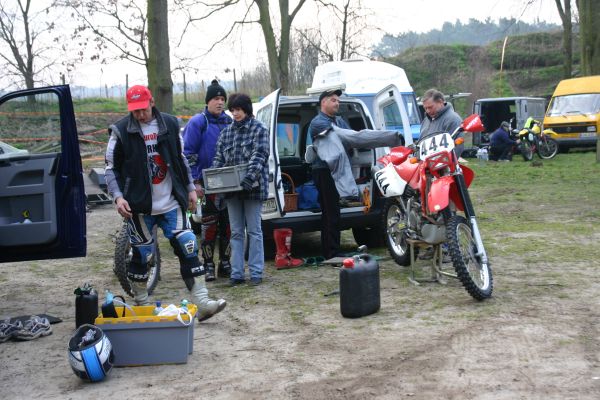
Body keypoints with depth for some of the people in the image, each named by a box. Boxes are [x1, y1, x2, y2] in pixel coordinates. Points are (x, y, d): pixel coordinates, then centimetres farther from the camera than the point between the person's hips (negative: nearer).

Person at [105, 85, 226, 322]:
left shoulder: (170, 124, 6)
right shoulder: (121, 131, -4)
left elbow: (181, 159, 16)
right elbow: (111, 168, 1)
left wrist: (190, 188, 14)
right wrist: (118, 196, -12)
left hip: (171, 204, 3)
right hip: (139, 206, -2)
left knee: (188, 250, -4)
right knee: (140, 255, 5)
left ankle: (202, 303, -3)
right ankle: (141, 306, 22)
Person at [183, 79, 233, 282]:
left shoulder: (229, 121, 12)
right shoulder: (198, 122, -4)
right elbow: (189, 153, -6)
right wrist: (195, 181, -11)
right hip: (207, 182, -5)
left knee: (228, 224, 7)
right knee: (209, 225, -3)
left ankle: (225, 264, 16)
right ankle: (208, 265, 6)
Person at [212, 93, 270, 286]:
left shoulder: (259, 129, -3)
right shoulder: (227, 131, 14)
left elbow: (259, 156, -14)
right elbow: (219, 157, 11)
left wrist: (250, 177, -28)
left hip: (252, 188, -5)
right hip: (231, 188, 5)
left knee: (254, 230, 1)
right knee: (236, 232, 7)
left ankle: (256, 272, 7)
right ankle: (236, 273, 10)